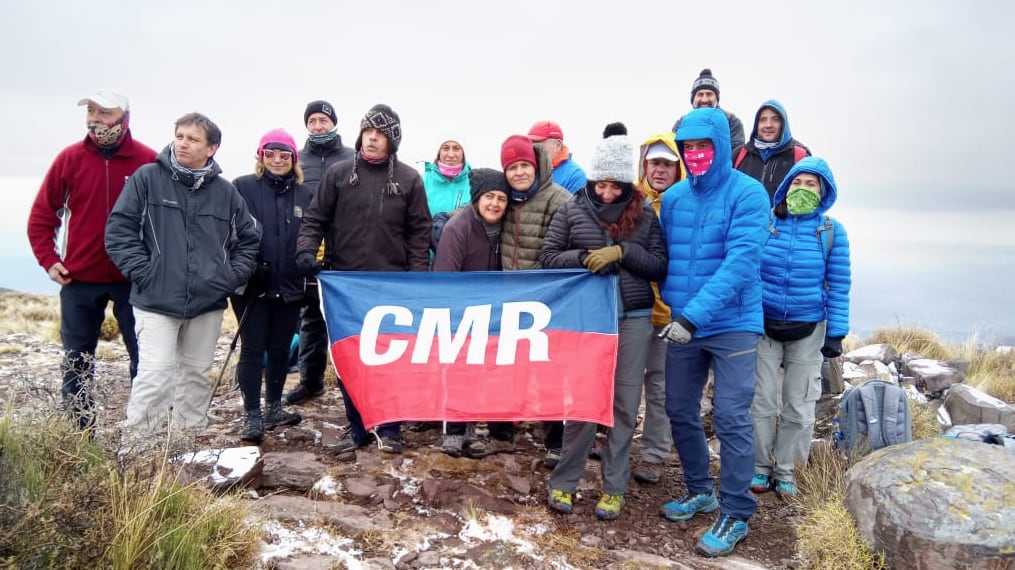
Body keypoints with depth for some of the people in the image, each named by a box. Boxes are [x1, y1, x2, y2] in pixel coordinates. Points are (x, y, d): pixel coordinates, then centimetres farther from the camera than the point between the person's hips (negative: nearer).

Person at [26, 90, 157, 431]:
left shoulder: (148, 161, -5)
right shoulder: (70, 158, 1)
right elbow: (41, 215, 7)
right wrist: (48, 260, -1)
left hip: (134, 278, -2)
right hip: (79, 279, 2)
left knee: (145, 356, 5)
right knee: (76, 360, 8)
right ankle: (79, 433, 19)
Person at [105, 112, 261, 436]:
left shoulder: (225, 191, 7)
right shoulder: (147, 178, -2)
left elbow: (249, 238, 16)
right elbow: (119, 229, -3)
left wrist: (233, 276, 5)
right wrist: (143, 272, -10)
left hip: (208, 301, 4)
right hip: (156, 300, -3)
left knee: (197, 374, 13)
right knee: (155, 374, -10)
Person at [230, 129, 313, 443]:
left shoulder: (305, 194, 8)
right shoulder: (243, 187, -3)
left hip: (290, 286, 4)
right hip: (252, 284, -3)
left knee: (281, 348, 13)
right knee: (252, 349, 2)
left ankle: (274, 408, 28)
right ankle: (252, 415, 11)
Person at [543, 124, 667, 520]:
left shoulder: (644, 214, 4)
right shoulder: (572, 210, 2)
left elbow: (661, 267, 1)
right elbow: (548, 257, 3)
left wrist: (622, 252, -14)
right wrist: (584, 258, -15)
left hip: (634, 319, 2)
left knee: (625, 403, 6)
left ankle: (614, 487, 20)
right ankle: (564, 481, 17)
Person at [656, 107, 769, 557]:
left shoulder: (748, 194, -11)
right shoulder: (672, 197, 5)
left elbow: (740, 263, -22)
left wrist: (694, 315, -30)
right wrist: (668, 303, 1)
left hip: (732, 325, -5)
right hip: (682, 323, 5)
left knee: (731, 420, -2)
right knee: (680, 411, 12)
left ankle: (735, 515, 14)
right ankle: (699, 490, 33)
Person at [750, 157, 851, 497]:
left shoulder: (832, 231, -3)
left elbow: (838, 286, -1)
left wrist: (836, 333, -5)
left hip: (808, 329, 0)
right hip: (764, 325, 0)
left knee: (799, 406, 8)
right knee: (762, 402, 5)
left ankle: (784, 471, 23)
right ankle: (760, 467, 21)